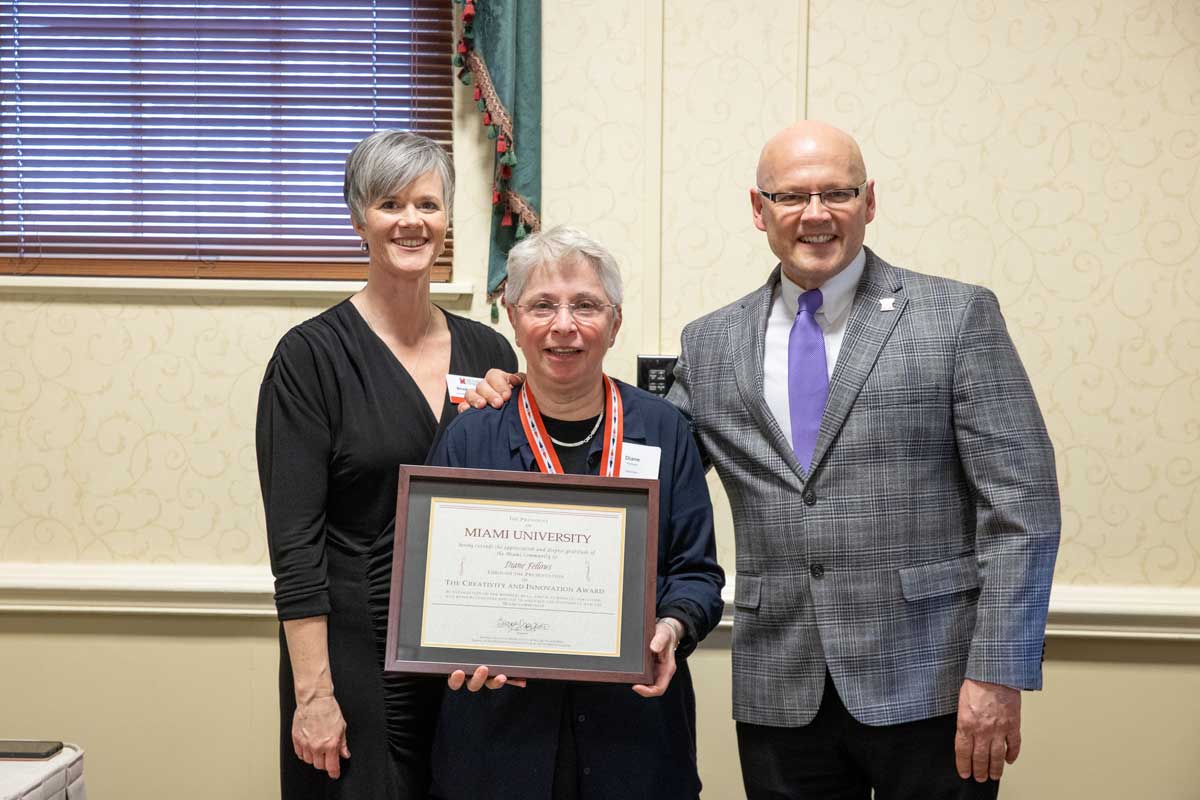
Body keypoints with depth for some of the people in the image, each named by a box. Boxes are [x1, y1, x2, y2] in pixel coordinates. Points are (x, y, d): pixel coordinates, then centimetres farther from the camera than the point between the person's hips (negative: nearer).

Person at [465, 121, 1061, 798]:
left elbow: (1021, 502, -4)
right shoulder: (711, 344, 10)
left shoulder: (957, 315, 0)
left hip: (928, 686, -2)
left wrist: (998, 673, -10)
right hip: (781, 697, 3)